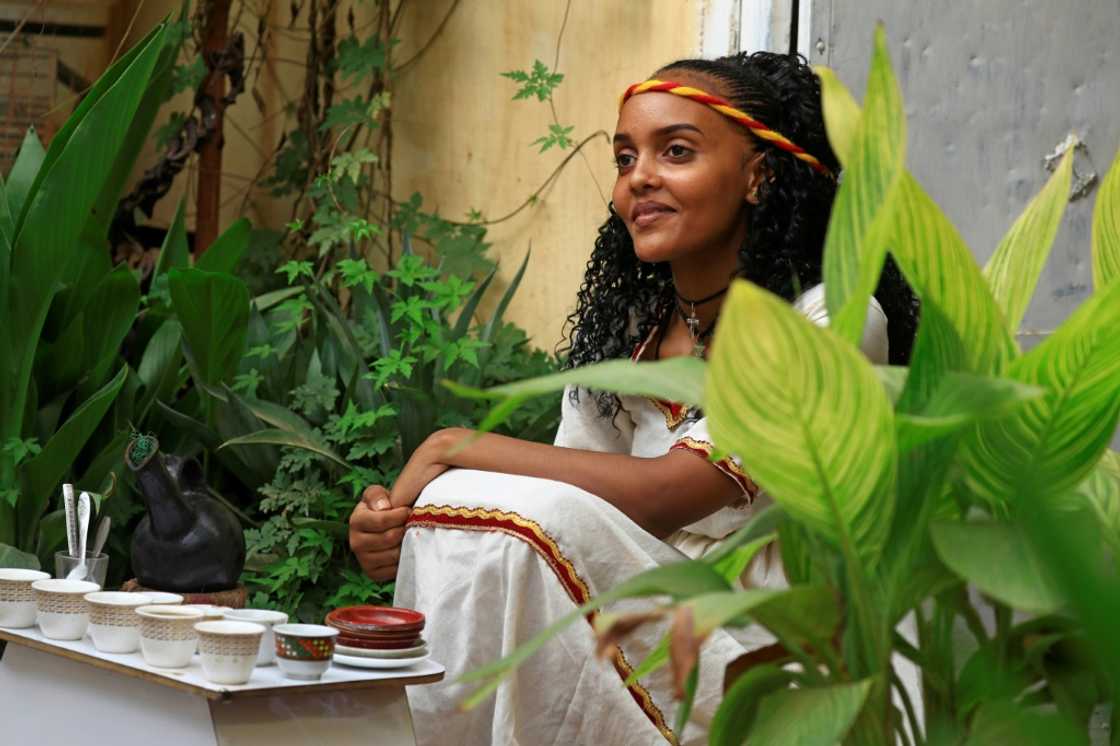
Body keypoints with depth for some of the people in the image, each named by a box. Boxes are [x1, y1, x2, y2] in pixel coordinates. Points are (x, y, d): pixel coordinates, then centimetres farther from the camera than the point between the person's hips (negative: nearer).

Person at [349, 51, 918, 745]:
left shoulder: (831, 320, -12)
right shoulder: (620, 328, 9)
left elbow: (666, 493, -20)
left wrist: (455, 450, -14)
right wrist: (405, 523, -17)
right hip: (642, 630, 6)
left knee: (531, 520, -25)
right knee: (454, 510, -16)